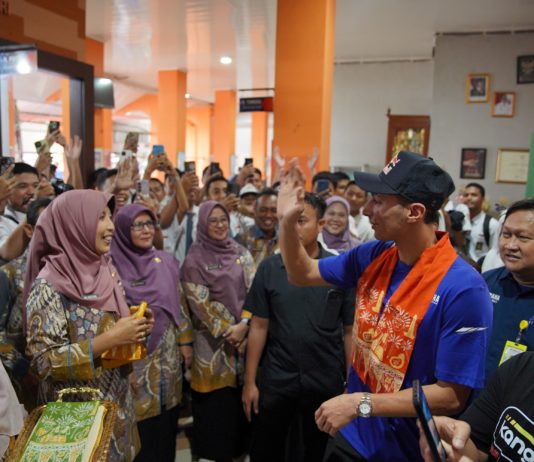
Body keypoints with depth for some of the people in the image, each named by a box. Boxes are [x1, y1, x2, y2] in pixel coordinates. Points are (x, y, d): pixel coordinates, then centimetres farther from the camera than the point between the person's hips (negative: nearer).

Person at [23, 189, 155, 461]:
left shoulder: (107, 270, 1)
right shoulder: (49, 285, -19)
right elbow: (44, 360, -21)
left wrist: (135, 328, -7)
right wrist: (109, 340, -27)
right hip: (77, 413, -6)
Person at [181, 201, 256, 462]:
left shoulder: (241, 254, 6)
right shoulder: (195, 259, -5)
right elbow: (199, 300, -10)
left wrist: (243, 324, -13)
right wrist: (227, 329, -13)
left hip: (244, 335, 4)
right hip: (212, 339, -3)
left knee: (242, 396, 9)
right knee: (217, 400, 3)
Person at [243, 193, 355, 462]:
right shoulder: (269, 268, -4)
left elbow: (349, 330, -1)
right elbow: (259, 327, 0)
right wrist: (250, 381, 0)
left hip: (327, 382, 0)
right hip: (275, 380, 1)